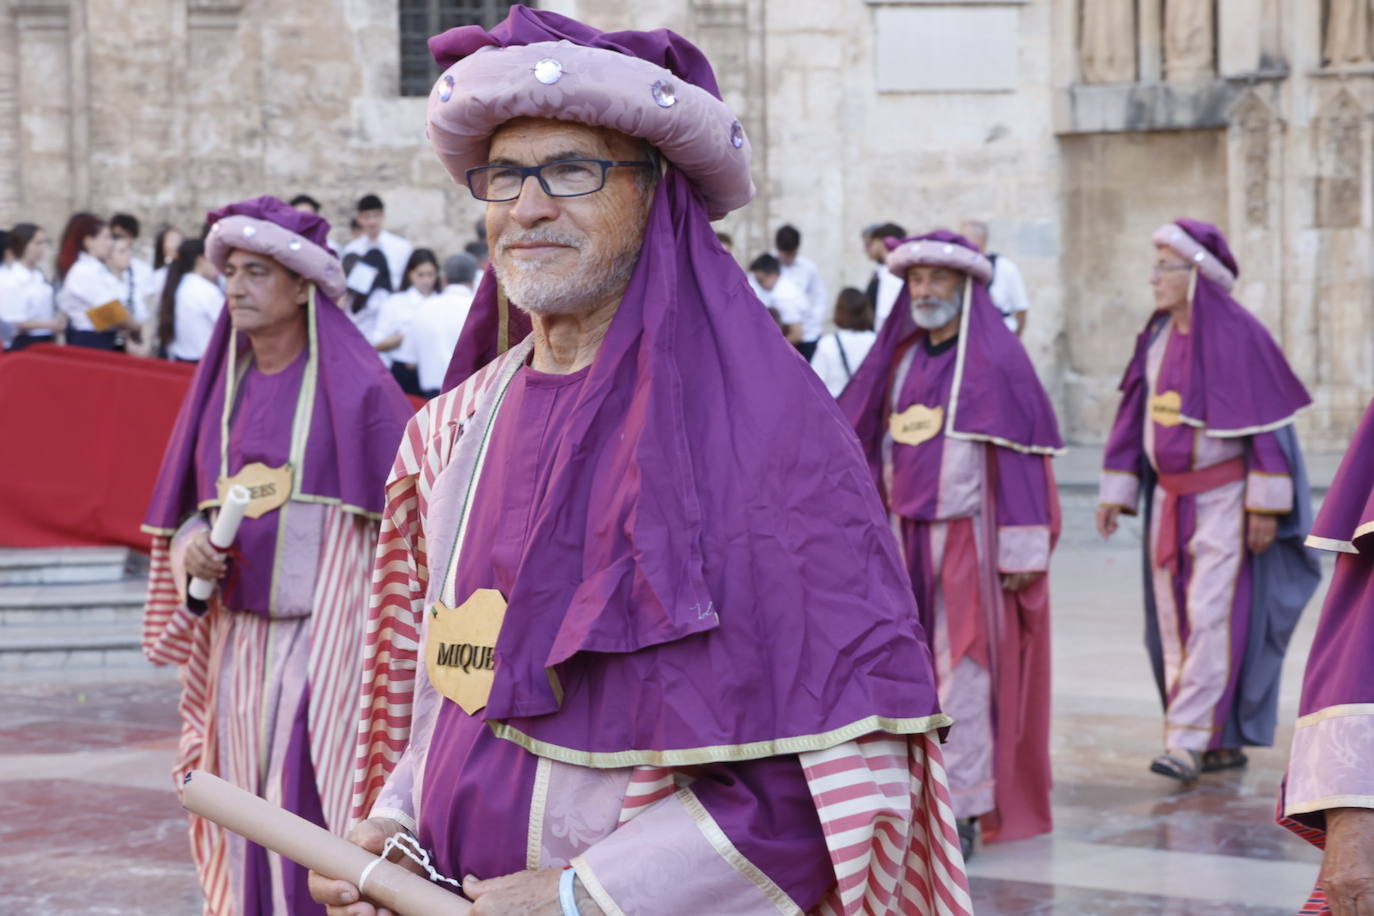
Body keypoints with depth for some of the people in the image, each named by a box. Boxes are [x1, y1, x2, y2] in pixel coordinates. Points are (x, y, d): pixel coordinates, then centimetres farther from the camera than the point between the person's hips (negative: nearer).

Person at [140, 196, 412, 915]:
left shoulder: (356, 389, -6)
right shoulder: (222, 388, 12)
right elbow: (188, 507, 19)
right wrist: (189, 548, -5)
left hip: (327, 637, -6)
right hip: (239, 641, 6)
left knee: (314, 815, -11)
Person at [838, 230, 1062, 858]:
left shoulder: (995, 360, -5)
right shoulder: (900, 359, 13)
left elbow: (1021, 456, -9)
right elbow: (865, 444, 15)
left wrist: (1021, 553, -13)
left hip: (969, 540, -6)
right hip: (905, 541, 6)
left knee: (963, 671, -6)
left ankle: (961, 812, -2)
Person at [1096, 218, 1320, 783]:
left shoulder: (1238, 335, -12)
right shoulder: (1158, 336, 7)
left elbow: (1268, 421, -13)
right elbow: (1136, 414, 12)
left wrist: (1266, 504, -15)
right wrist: (1116, 491, 8)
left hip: (1224, 497, -7)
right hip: (1170, 497, 7)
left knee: (1212, 615, -11)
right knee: (1174, 620, 7)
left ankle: (1188, 741, -11)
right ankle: (1226, 742, 17)